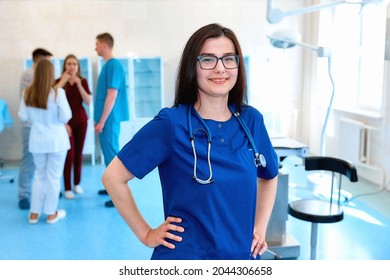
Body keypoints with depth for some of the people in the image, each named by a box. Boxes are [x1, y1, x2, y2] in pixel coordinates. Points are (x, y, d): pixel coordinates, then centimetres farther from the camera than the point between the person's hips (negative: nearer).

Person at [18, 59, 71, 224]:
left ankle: (34, 213, 23)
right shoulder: (57, 92, -15)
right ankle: (51, 213, 17)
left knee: (39, 175, 17)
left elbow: (23, 117, 3)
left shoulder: (27, 93, -3)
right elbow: (66, 117, -14)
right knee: (53, 177, 7)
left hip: (37, 140, 4)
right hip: (56, 139, -4)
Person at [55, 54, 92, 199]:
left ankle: (77, 183, 19)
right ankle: (67, 188, 0)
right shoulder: (59, 82, -5)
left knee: (79, 153, 6)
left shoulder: (83, 81, 3)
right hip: (66, 122, -3)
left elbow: (88, 102, -7)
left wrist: (79, 84, -16)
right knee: (69, 153, -7)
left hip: (81, 120, 3)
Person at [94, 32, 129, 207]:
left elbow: (112, 95, -21)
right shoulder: (107, 65, 14)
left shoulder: (114, 65, -16)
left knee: (112, 154, -5)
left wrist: (102, 121, -19)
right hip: (105, 118, 10)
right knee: (108, 153, 17)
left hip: (109, 118, -10)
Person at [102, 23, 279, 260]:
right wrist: (146, 234, -8)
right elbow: (113, 177, -11)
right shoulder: (171, 123, -17)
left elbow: (269, 176, 13)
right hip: (184, 255, -4)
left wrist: (260, 228, 5)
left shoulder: (251, 120, -4)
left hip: (242, 255, 5)